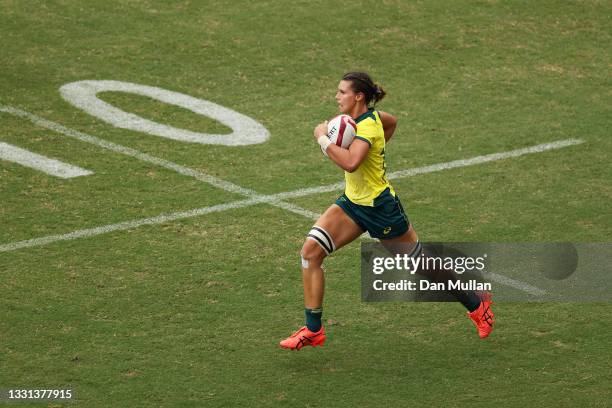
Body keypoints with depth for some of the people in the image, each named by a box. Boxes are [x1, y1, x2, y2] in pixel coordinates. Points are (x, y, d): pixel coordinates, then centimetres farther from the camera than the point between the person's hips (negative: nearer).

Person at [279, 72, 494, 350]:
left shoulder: (367, 126, -26)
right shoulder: (369, 115, 0)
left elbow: (350, 162, -44)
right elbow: (392, 122, 24)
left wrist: (323, 139, -31)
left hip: (379, 207, -8)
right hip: (353, 202, 9)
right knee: (311, 250, -9)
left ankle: (476, 304, 32)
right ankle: (313, 330, -4)